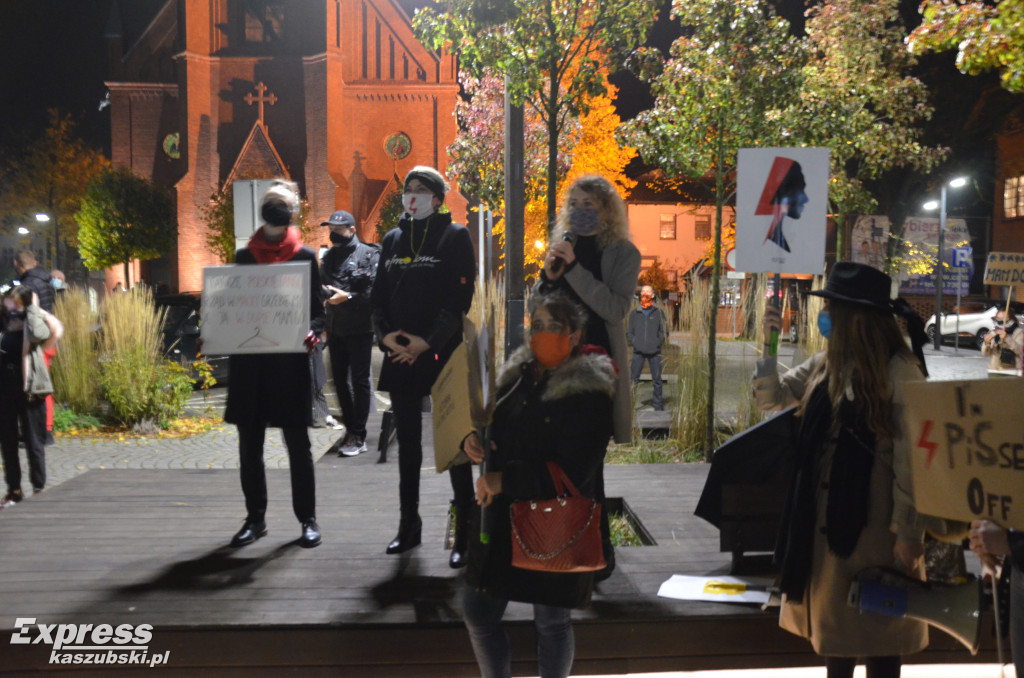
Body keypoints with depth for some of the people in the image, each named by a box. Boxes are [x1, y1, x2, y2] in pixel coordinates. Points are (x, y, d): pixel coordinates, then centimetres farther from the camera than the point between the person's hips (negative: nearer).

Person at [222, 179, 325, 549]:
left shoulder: (305, 257, 2)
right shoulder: (244, 256, 10)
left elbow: (317, 311, 2)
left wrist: (311, 332, -19)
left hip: (290, 362, -3)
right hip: (248, 362, 3)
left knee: (298, 444, 3)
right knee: (249, 445, 8)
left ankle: (307, 519, 14)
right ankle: (255, 518, 22)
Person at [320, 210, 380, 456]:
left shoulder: (368, 255, -4)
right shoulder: (329, 257, 14)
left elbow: (376, 290, -13)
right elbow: (321, 287, 16)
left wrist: (348, 297, -18)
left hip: (360, 329, -6)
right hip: (335, 329, 6)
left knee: (360, 381, -1)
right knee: (340, 380, 10)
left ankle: (358, 436, 4)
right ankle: (350, 429, 23)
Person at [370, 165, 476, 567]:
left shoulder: (455, 236, -1)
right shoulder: (392, 240, 15)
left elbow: (460, 297, -9)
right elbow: (378, 295, 13)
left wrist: (427, 342, -16)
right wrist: (385, 335, -6)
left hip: (442, 353, -5)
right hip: (399, 355, 6)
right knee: (407, 442, 12)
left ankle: (465, 533, 4)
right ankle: (409, 525, 23)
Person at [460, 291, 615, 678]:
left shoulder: (588, 393, -15)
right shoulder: (519, 375, 7)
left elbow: (573, 471, -22)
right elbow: (497, 428, 20)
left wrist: (505, 479, -23)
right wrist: (474, 440, -3)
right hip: (504, 519, 7)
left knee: (551, 621, 10)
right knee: (477, 613, 13)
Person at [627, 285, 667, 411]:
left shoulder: (658, 313, 6)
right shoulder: (634, 313, 9)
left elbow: (664, 331, 7)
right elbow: (629, 332, 12)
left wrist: (658, 343, -5)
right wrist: (634, 342, -2)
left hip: (655, 352, 0)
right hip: (638, 351, 0)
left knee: (657, 379, 5)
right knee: (633, 378, -2)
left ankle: (658, 404, 14)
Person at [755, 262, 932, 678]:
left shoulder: (899, 371, -16)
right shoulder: (825, 364, 4)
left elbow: (910, 458, -16)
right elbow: (769, 397, 11)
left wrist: (907, 532, -16)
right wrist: (769, 347, -4)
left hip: (872, 518, -6)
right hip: (825, 514, 7)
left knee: (878, 628, 9)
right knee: (833, 617, 18)